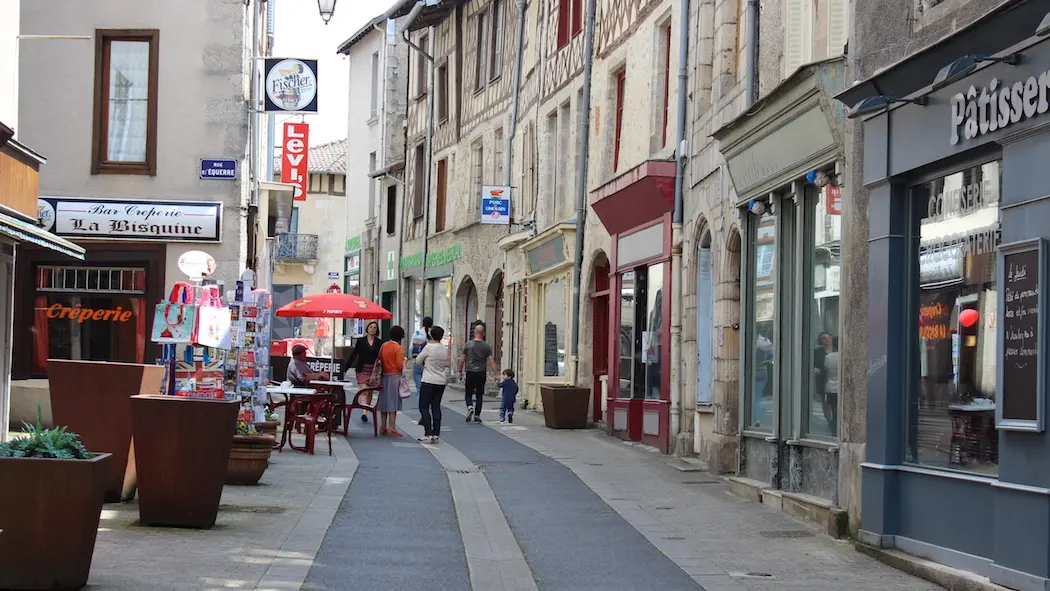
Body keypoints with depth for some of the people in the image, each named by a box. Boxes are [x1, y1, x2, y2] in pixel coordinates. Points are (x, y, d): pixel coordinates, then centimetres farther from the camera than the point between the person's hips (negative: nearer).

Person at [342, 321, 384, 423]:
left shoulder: (379, 343, 5)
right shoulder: (361, 341, 5)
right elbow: (353, 355, 9)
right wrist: (345, 368, 8)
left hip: (374, 370, 2)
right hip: (362, 369, -2)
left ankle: (366, 411, 18)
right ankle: (364, 413, -24)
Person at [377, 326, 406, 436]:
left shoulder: (383, 346, 5)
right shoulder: (399, 348, -13)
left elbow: (379, 360, 9)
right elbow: (400, 365, -15)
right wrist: (404, 361, 3)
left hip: (384, 376, 6)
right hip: (395, 377, -6)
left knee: (384, 402, 12)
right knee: (393, 402, -3)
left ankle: (384, 427, 16)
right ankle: (391, 428, -6)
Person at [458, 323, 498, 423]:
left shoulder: (468, 344, 0)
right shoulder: (487, 346, -1)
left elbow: (462, 360, 2)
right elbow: (491, 361, -6)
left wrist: (460, 372, 12)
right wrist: (496, 373, -3)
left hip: (470, 373, 0)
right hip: (481, 373, 0)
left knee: (469, 394, 9)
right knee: (479, 395, 10)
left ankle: (470, 407, -19)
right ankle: (477, 416, 10)